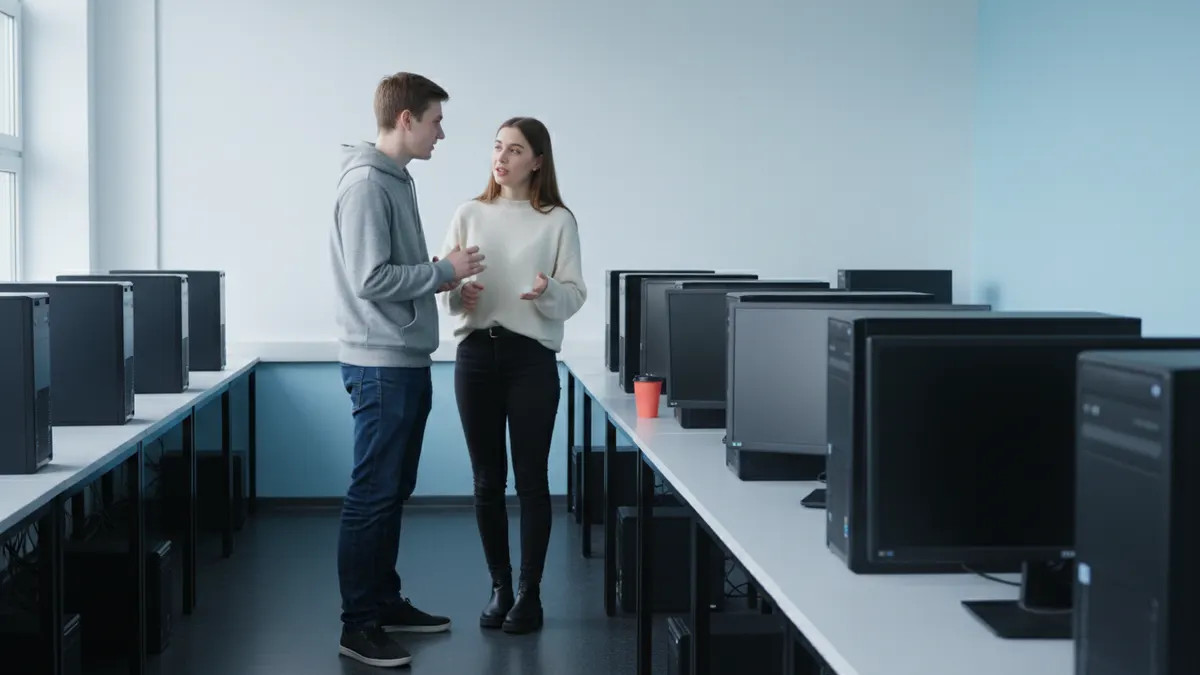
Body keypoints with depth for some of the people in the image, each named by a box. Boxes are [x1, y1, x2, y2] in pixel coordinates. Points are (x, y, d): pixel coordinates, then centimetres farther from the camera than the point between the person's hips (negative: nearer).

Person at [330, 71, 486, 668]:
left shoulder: (398, 180, 15)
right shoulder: (366, 183, -15)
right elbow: (370, 279, -22)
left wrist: (444, 278, 6)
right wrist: (443, 271, -13)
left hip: (406, 362, 10)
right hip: (381, 365, -10)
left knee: (394, 492, 16)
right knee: (372, 495, -5)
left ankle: (385, 602, 26)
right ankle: (359, 625, 2)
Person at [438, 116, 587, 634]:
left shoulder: (558, 221, 1)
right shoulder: (469, 215, 8)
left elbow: (575, 296, -1)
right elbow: (444, 293, 7)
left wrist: (549, 292, -22)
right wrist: (457, 291, -15)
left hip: (532, 357, -2)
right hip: (476, 354, 3)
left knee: (531, 479, 0)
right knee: (487, 480, 7)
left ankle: (530, 592, 9)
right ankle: (500, 587, 19)